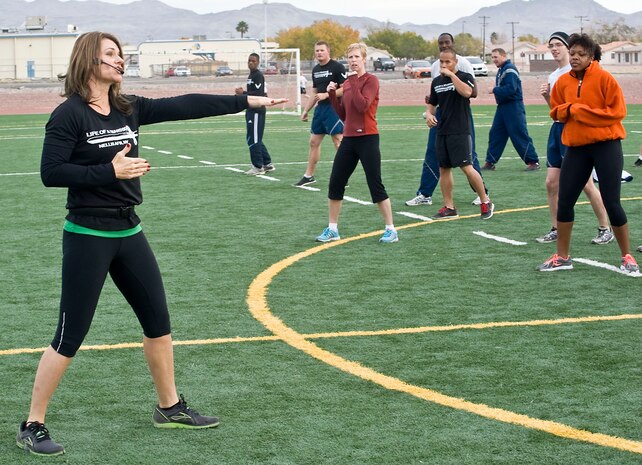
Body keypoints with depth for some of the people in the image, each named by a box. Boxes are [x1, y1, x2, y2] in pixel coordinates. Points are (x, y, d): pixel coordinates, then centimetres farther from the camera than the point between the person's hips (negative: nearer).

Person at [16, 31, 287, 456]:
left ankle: (170, 407, 32)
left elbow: (186, 106, 5)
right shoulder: (70, 114, -13)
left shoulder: (128, 109, 6)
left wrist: (249, 100, 4)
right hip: (88, 237, -7)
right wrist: (110, 171, -21)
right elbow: (51, 173, -17)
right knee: (70, 336, -4)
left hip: (128, 231, 8)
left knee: (158, 321, 15)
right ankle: (32, 427, 7)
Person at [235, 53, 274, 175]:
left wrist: (243, 93, -17)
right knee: (255, 139, 15)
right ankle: (267, 164, 21)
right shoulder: (251, 75, 18)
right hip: (252, 110, 11)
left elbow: (259, 94, -21)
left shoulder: (258, 75, -13)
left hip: (257, 111, -11)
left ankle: (258, 167, -3)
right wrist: (242, 93, 11)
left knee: (254, 139, -8)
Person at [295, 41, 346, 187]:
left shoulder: (337, 67, -10)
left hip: (334, 108, -8)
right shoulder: (315, 70, 14)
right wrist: (305, 111, 17)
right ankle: (309, 176, 20)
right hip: (320, 109, 8)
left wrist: (326, 95, -20)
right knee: (314, 141, 11)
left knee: (338, 141, -8)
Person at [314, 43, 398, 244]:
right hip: (349, 139, 7)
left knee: (376, 185, -5)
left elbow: (362, 105, -23)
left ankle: (391, 230, 4)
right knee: (335, 184, 6)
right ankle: (332, 229, 17)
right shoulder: (347, 83, 12)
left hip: (367, 139, -7)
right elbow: (343, 115, 14)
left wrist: (353, 82, -17)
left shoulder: (371, 80, -8)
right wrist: (332, 95, 3)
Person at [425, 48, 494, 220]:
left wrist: (451, 75, -21)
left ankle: (486, 202, 1)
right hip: (442, 132, 6)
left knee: (467, 167, -12)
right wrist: (429, 114, 1)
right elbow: (432, 103, 22)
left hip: (460, 131, -6)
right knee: (444, 168, 7)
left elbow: (467, 92, -26)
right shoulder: (436, 81, 12)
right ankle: (449, 207, 15)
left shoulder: (465, 77, -4)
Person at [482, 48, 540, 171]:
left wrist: (494, 90, -15)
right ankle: (490, 162, 17)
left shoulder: (510, 69, -16)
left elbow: (511, 89, -25)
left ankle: (533, 162, -3)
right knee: (495, 134, 11)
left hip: (514, 108, -10)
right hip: (502, 107, 10)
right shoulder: (501, 70, 15)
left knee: (520, 135, -8)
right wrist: (496, 90, 1)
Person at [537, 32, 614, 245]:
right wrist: (546, 96, 6)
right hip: (557, 129, 8)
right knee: (552, 182, 4)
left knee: (586, 183, -4)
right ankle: (556, 230, 12)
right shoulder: (553, 76, 15)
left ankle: (605, 229, 6)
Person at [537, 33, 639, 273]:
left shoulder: (604, 78, -10)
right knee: (564, 201, 4)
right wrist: (569, 109, -8)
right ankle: (562, 257, 17)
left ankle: (627, 257, 10)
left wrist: (582, 111, -16)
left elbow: (618, 111, -13)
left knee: (612, 202, -4)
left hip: (606, 145, -5)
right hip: (576, 147, 5)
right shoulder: (563, 82, 5)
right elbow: (556, 111, 15)